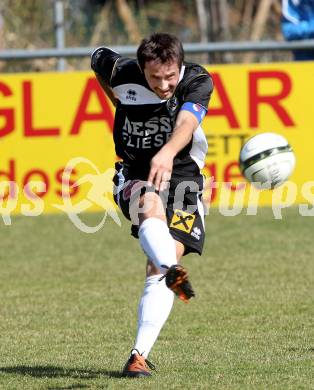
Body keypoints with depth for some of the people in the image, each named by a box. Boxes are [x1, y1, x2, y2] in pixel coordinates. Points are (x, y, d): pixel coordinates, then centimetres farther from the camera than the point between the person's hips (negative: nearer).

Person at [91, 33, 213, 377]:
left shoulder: (197, 81, -18)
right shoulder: (122, 73, -12)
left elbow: (187, 122, -38)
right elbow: (98, 58, 12)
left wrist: (168, 153, -58)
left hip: (182, 173, 0)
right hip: (134, 174, 0)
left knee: (159, 268, -14)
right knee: (151, 203, -37)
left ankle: (140, 354, -12)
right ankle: (173, 272, -64)